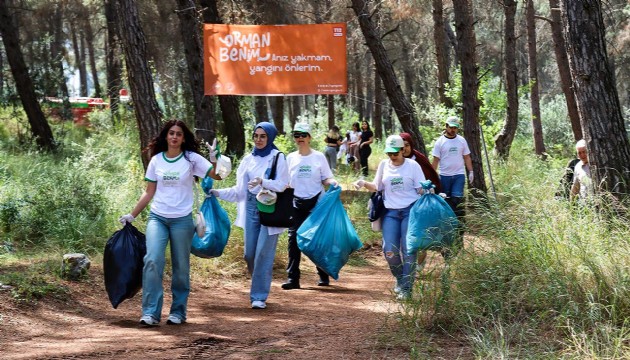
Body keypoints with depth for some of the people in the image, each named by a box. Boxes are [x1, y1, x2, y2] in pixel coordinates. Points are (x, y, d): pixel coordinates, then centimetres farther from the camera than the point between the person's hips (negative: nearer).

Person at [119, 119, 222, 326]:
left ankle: (178, 312, 18)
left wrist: (215, 160, -30)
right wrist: (132, 215, 10)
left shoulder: (191, 159, -1)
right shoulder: (156, 160, 6)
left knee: (181, 267, 5)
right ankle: (150, 312, -14)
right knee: (153, 261, -16)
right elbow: (149, 192, 12)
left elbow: (217, 176, -11)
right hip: (157, 218, 1)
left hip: (182, 220, -1)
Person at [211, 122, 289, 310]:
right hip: (251, 207, 5)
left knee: (263, 253, -8)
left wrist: (263, 182, -26)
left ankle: (259, 296, -3)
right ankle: (260, 286, 25)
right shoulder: (248, 159, 13)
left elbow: (282, 184, -11)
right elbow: (240, 189, 16)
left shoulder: (277, 158, -2)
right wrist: (219, 193, 6)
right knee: (249, 254, 3)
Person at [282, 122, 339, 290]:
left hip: (316, 202, -2)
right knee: (294, 239, -5)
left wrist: (332, 182, -19)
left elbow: (326, 179, 1)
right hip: (296, 203, 2)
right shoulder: (290, 158, 8)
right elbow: (285, 182, 13)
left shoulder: (319, 157, 2)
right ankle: (292, 278, -5)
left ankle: (323, 276, 17)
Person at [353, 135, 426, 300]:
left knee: (408, 250, -4)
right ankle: (400, 279, 21)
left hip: (410, 210, -3)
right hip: (390, 212, 3)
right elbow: (377, 187, 19)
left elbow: (421, 188, 0)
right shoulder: (384, 165, 10)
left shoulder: (413, 165, 0)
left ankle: (406, 287, 3)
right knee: (390, 251, -6)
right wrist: (364, 183, 1)